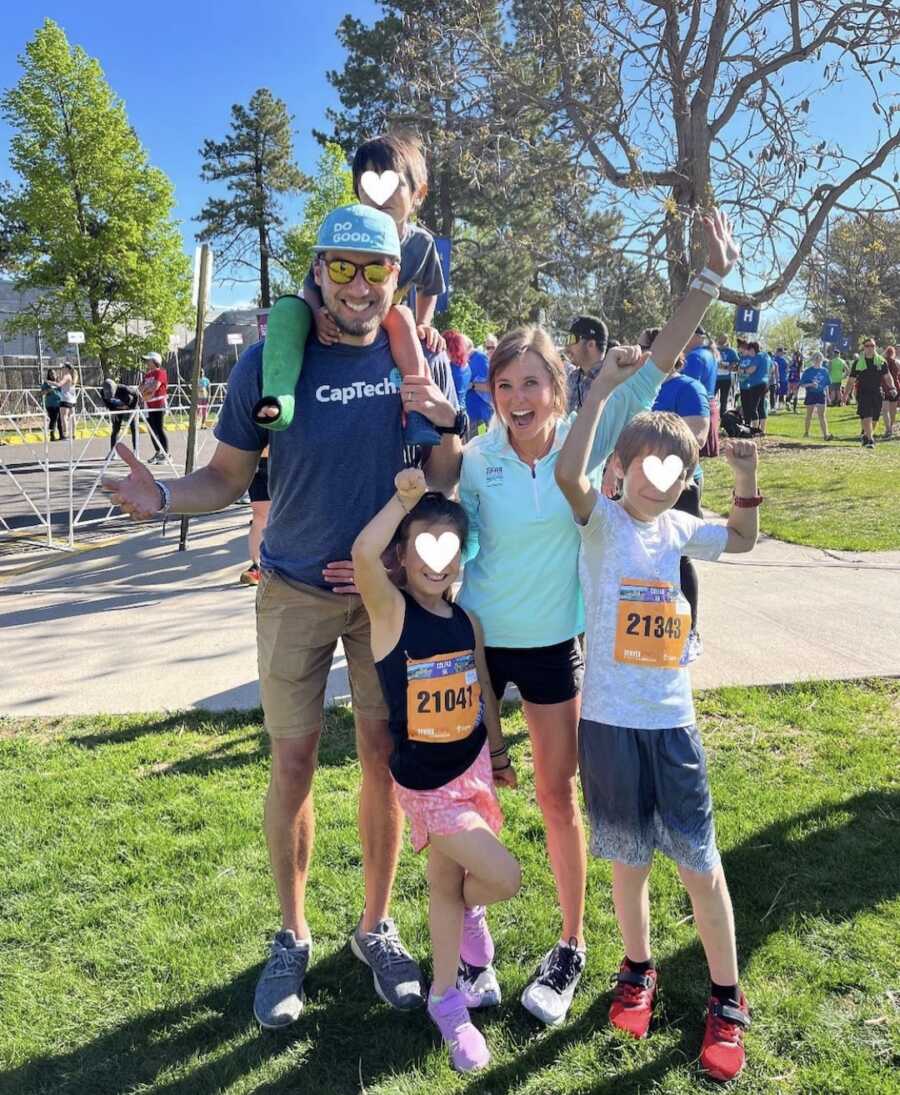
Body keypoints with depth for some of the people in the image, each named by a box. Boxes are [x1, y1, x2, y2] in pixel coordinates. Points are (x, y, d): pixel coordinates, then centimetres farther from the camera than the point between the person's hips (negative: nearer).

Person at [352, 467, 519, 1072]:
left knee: (447, 880, 18)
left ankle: (448, 1000, 41)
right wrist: (403, 498, -28)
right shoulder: (392, 610, -17)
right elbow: (363, 554, -37)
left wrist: (500, 755, 18)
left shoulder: (467, 620, -1)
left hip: (473, 765, 5)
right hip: (426, 782, -5)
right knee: (503, 875, -8)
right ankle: (470, 917, 28)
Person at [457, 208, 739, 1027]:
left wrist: (713, 277, -18)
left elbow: (656, 362, -13)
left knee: (558, 793, 9)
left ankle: (572, 946, 28)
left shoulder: (586, 438, -10)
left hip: (553, 643, 0)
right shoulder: (477, 458, -11)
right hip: (474, 636, 1)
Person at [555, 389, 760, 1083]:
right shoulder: (602, 519, -7)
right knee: (629, 859, 13)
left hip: (672, 720, 3)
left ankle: (728, 1001, 25)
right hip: (609, 720, -3)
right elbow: (569, 473, -28)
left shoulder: (678, 529, 7)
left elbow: (743, 539, 25)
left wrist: (747, 478, 9)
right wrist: (604, 387, -26)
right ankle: (639, 972, 37)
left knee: (701, 863, 7)